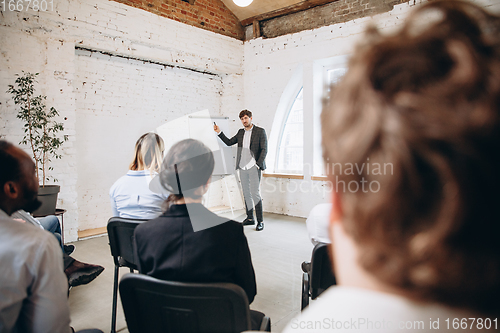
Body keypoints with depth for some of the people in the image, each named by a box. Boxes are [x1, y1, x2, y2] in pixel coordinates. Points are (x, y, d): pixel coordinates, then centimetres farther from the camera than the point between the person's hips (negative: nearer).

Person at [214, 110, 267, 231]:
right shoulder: (241, 132, 14)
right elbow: (229, 142, 20)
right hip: (242, 168, 6)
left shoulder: (260, 131, -2)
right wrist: (219, 132, 10)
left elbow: (264, 149, -6)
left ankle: (260, 221, -2)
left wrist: (258, 164, -14)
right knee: (246, 194, 9)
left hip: (254, 167, -6)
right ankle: (250, 218, 20)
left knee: (255, 193, -10)